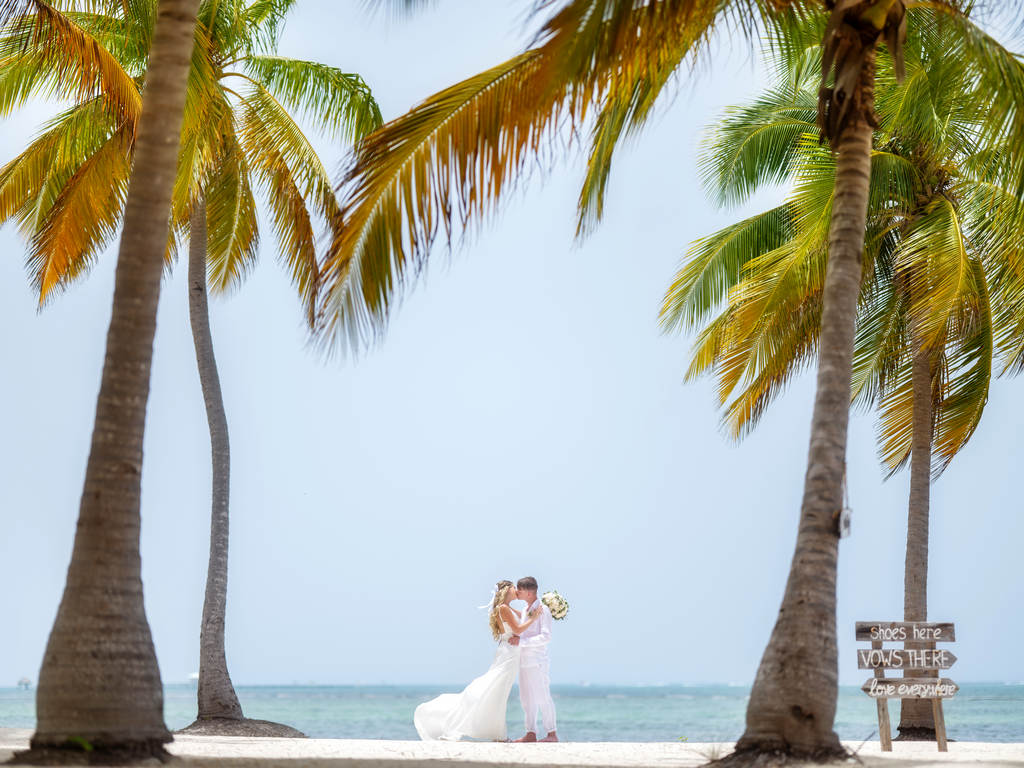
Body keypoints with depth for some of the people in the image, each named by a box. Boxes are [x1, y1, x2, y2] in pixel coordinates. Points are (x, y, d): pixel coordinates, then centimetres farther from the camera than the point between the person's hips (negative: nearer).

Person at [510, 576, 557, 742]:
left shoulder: (542, 610, -11)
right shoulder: (525, 610, 15)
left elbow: (545, 637, -19)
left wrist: (521, 641, -21)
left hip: (538, 662, -9)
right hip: (524, 662, 9)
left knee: (543, 698, -5)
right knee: (527, 699, 9)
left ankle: (552, 734, 1)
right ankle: (531, 733, 13)